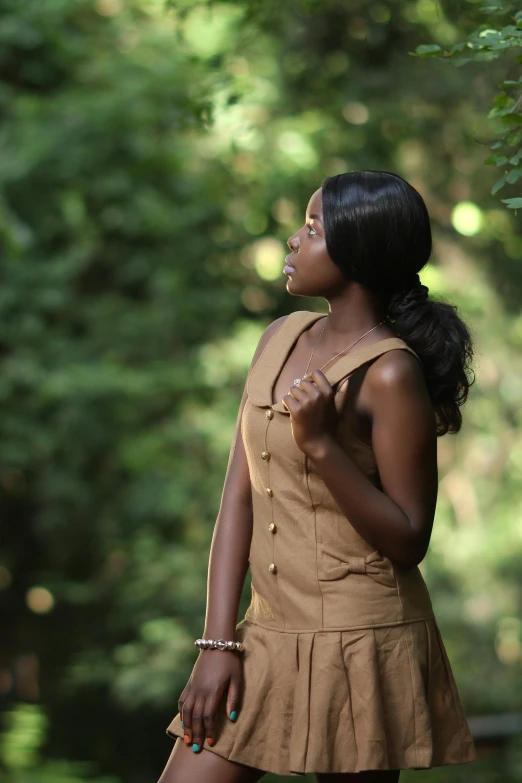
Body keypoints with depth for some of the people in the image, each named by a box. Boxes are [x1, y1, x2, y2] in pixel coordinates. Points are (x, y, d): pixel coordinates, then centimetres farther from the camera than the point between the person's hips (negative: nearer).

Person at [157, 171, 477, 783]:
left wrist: (322, 443, -24)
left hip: (361, 644, -6)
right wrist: (219, 641, -1)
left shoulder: (390, 374, -13)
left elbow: (409, 543, -14)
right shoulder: (282, 337, 8)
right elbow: (239, 492, 5)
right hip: (270, 634, 6)